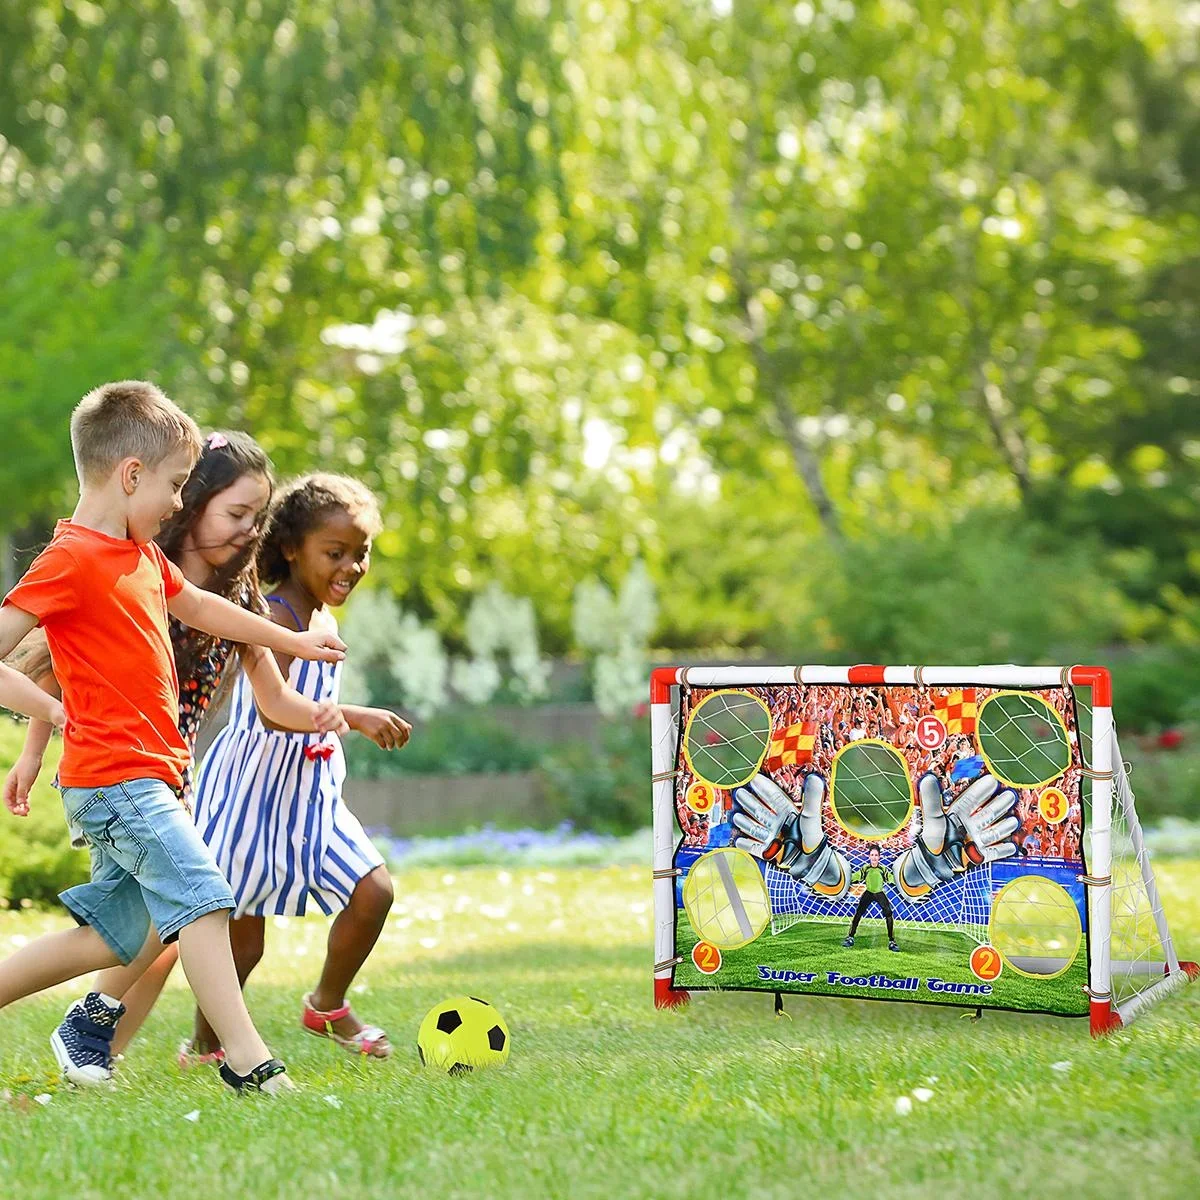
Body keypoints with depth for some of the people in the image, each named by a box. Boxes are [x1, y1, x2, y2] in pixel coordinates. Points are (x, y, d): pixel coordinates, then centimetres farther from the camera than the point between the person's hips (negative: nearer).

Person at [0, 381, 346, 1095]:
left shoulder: (143, 555, 16)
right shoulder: (73, 560, -14)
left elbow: (199, 607, 32)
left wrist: (294, 642, 39)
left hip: (145, 777, 10)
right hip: (117, 776, -10)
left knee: (115, 935, 12)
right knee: (201, 898, -15)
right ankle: (248, 1061, -16)